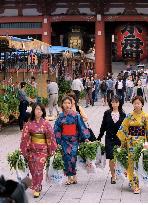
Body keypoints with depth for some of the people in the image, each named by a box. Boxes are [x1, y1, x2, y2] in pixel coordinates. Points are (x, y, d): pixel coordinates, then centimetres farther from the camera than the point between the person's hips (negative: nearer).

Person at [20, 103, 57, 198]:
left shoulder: (46, 124, -2)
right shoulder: (29, 124, 0)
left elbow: (51, 137, 1)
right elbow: (25, 138, 3)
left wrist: (51, 150, 0)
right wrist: (24, 150, 1)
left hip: (42, 150, -2)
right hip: (32, 150, 2)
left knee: (39, 169, -8)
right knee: (33, 170, 8)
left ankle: (36, 189, 1)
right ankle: (37, 187, 24)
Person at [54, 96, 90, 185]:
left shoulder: (76, 115, 0)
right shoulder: (61, 116, 7)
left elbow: (81, 126, 0)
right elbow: (57, 129, 12)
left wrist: (85, 137, -4)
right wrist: (57, 140, 7)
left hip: (74, 139, -2)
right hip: (64, 140, 2)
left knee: (72, 157, -10)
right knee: (66, 157, -2)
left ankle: (73, 177, 3)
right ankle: (70, 177, 5)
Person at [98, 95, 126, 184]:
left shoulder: (122, 114, 4)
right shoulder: (107, 113, 3)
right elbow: (103, 127, 6)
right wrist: (99, 138, 6)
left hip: (119, 138, 1)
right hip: (109, 138, -1)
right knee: (111, 158, -6)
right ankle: (113, 176, 6)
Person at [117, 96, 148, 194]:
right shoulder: (129, 116, 3)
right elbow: (123, 129, 8)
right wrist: (123, 141, 6)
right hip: (131, 141, 1)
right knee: (132, 162, -1)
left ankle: (135, 183, 10)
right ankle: (134, 185, 3)